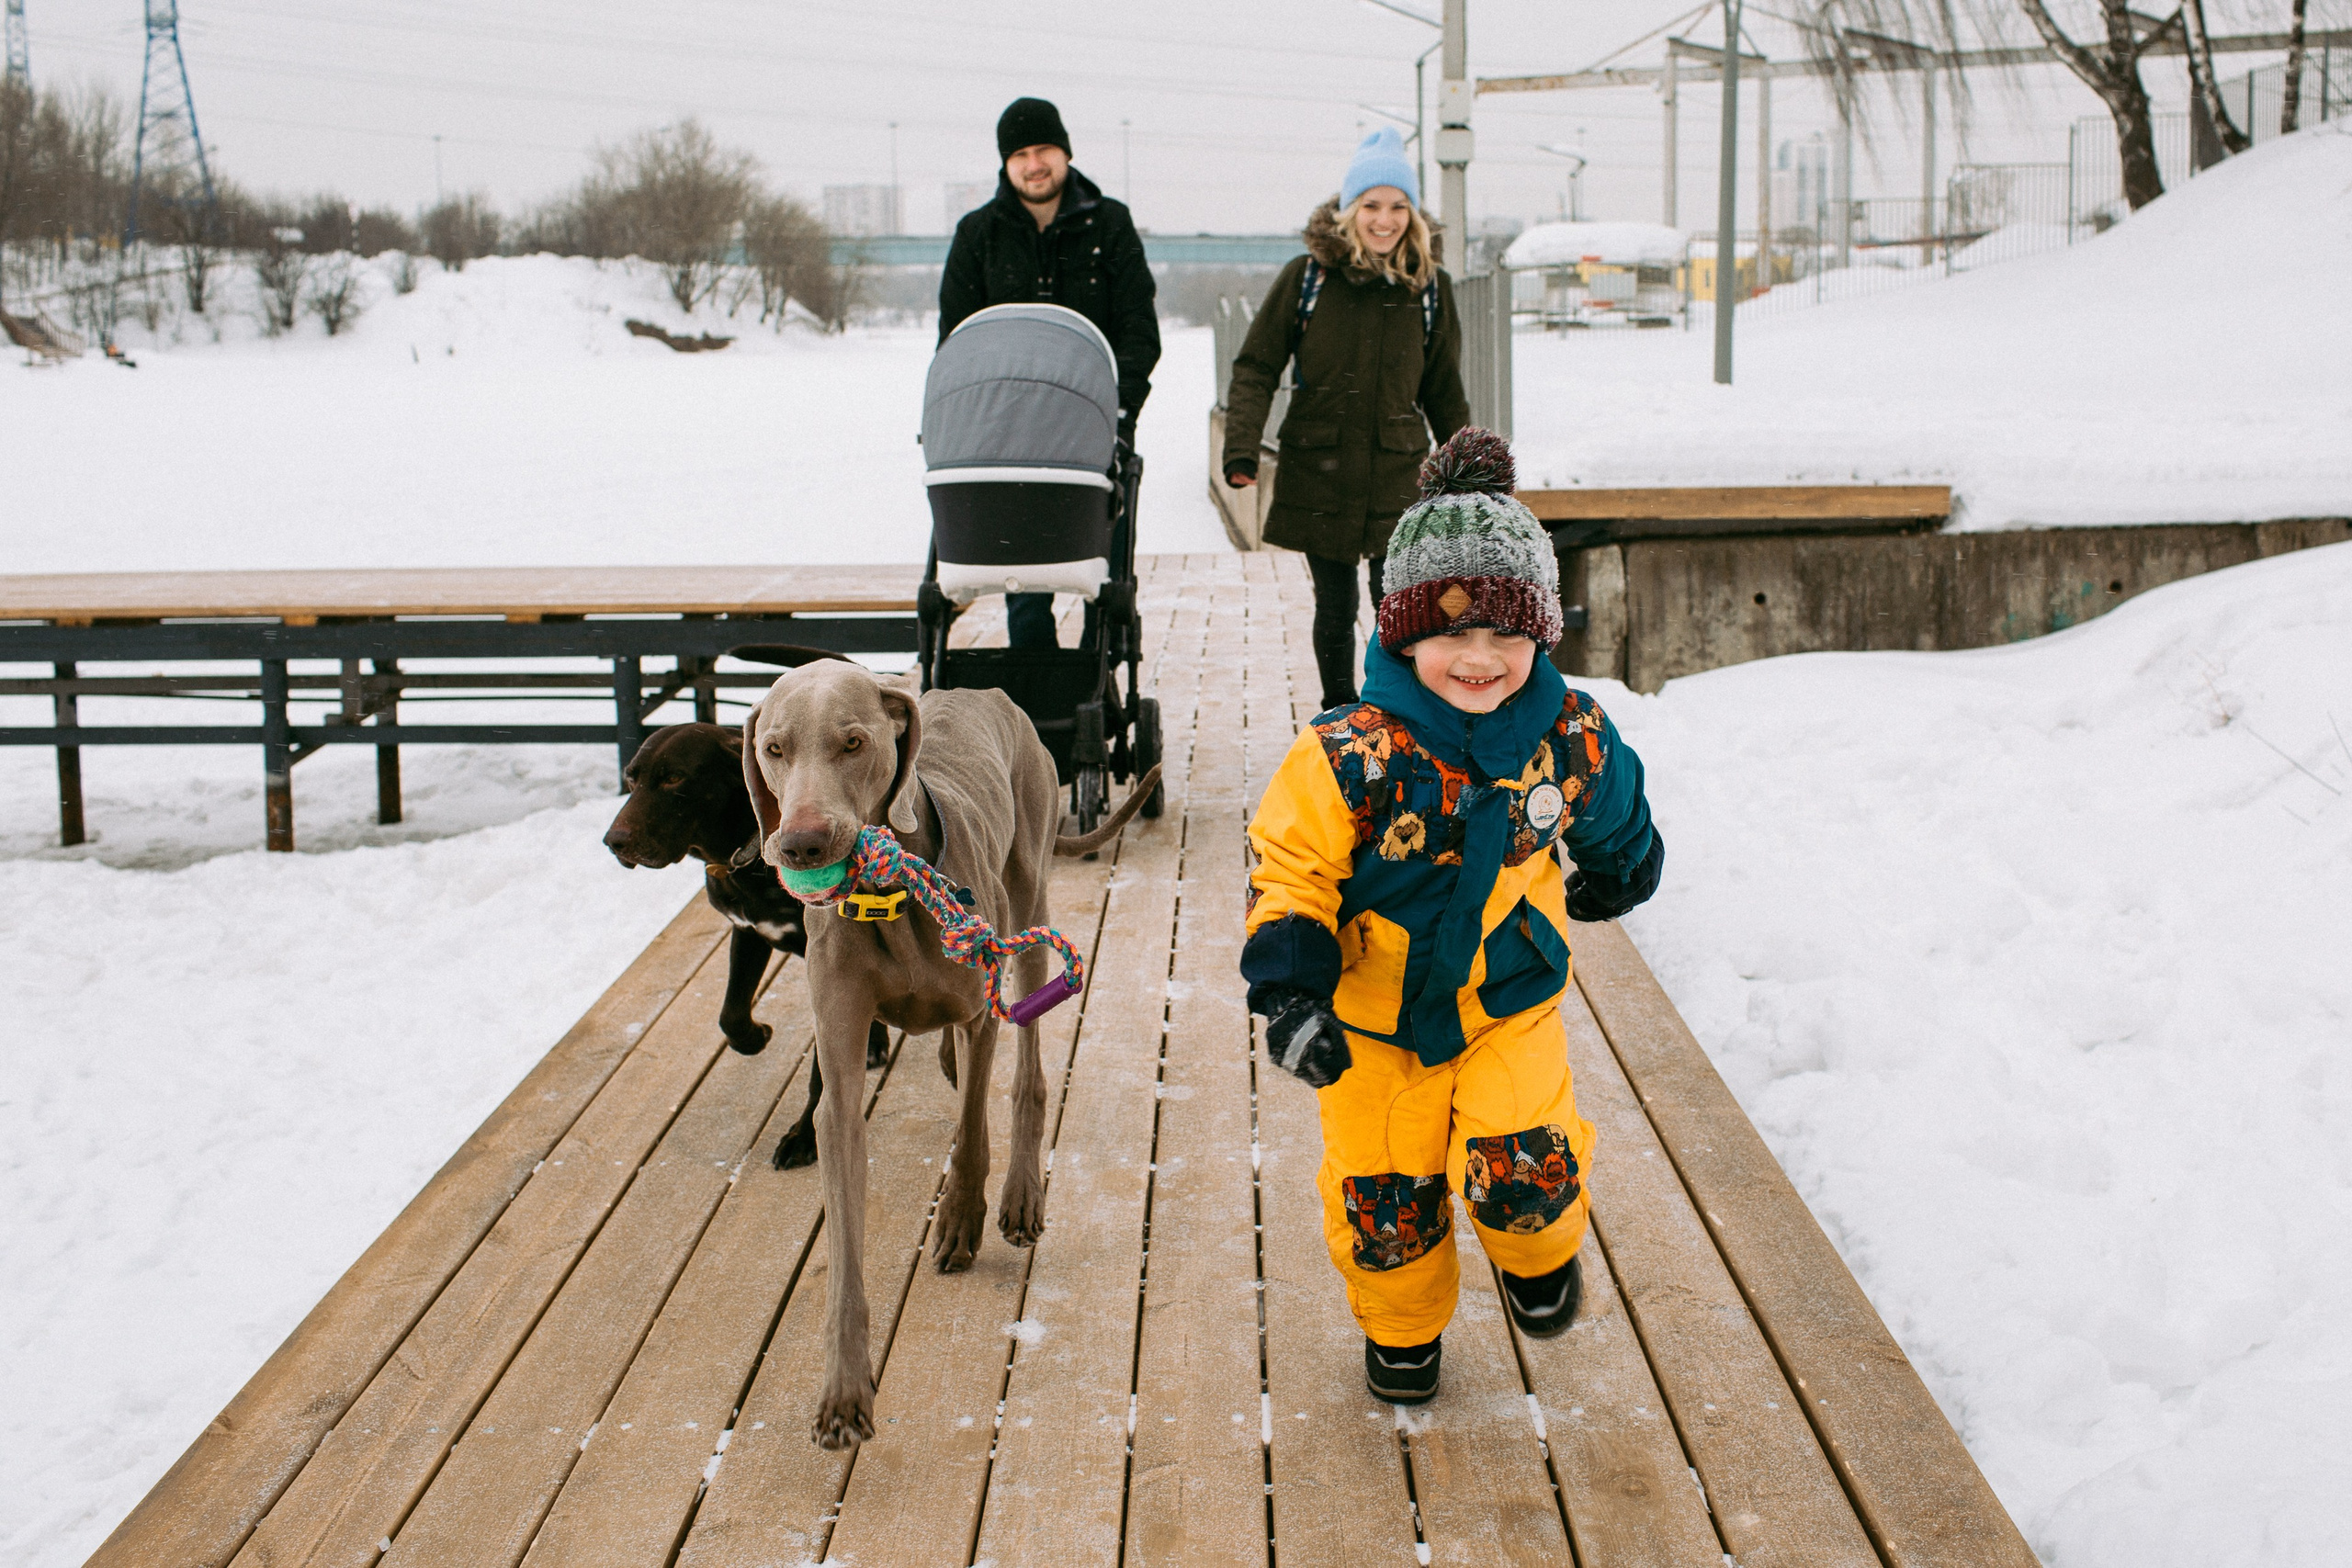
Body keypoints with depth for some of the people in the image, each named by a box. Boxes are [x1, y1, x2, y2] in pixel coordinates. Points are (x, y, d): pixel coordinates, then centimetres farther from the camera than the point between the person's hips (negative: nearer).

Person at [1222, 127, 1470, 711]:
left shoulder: (1430, 288, 4)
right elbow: (1256, 367, 0)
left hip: (1399, 476, 0)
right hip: (1319, 474, 0)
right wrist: (1241, 449, -13)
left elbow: (1444, 393, 13)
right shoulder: (1307, 277, -2)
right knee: (1335, 607, 8)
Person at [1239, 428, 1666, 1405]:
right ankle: (1402, 1328, 37)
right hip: (1375, 1013, -1)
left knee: (1525, 1167, -12)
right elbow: (1289, 868, -17)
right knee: (1384, 1193, 7)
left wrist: (1617, 874, 30)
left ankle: (1540, 1255, 25)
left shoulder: (1570, 740, -13)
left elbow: (1614, 824, 11)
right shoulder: (1355, 754, -25)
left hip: (1512, 1001, 1)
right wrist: (1288, 991, -27)